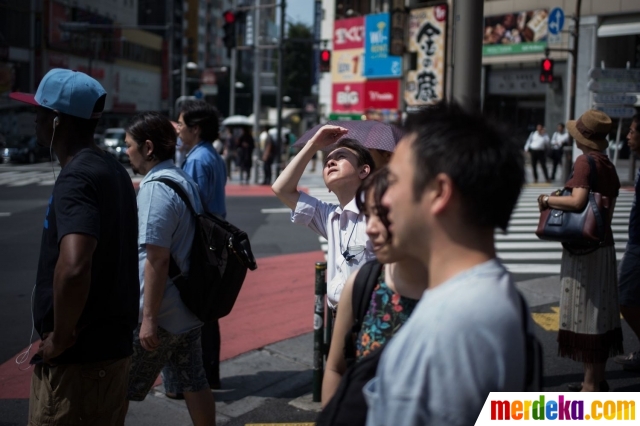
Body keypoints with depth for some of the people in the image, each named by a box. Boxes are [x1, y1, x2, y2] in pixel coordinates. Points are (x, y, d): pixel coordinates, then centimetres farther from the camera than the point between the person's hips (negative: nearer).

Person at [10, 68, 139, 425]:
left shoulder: (76, 179, -20)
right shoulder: (113, 171, 10)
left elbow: (73, 268, -36)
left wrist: (60, 338, -22)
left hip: (79, 359, -9)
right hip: (113, 346, 9)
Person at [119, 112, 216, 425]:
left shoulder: (155, 188, -18)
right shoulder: (186, 182, 10)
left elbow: (157, 259, -23)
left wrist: (148, 318, -20)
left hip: (159, 314, -9)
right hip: (188, 310, 9)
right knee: (193, 385, 14)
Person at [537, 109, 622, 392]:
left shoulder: (585, 162, -14)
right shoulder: (608, 165, 11)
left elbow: (577, 201, -27)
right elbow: (607, 210, 14)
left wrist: (547, 200, -12)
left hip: (584, 249, -9)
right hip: (604, 245, 9)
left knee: (584, 310, -2)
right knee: (600, 309, 14)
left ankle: (591, 384, 3)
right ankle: (597, 379, 24)